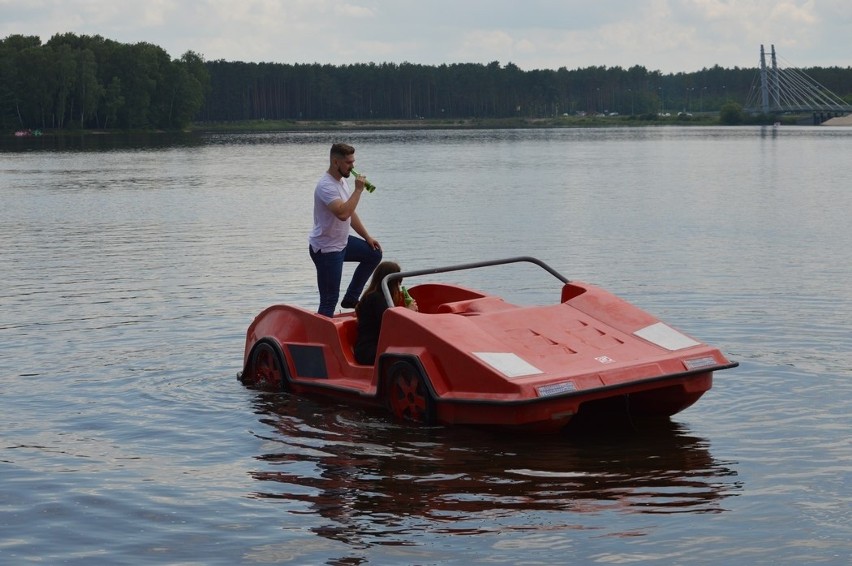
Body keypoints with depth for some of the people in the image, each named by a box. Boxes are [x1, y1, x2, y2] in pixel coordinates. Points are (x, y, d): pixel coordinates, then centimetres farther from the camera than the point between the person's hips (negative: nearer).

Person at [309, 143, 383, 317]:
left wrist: (367, 237, 17)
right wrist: (358, 189, -31)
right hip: (326, 250, -10)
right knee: (329, 300, -6)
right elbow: (343, 213, -41)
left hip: (342, 242, 10)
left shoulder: (343, 181, 6)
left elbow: (351, 213, 18)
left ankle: (351, 298, 23)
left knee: (374, 254, 20)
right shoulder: (326, 186, -25)